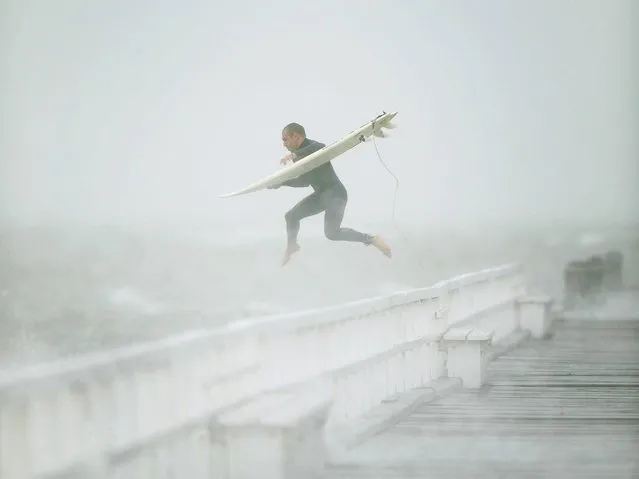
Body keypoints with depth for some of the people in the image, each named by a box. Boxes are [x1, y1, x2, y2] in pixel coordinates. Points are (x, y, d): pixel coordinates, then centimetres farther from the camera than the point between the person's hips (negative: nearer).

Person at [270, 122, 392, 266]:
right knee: (291, 216, 13)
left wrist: (294, 154, -49)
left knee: (332, 233, -23)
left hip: (335, 194, -10)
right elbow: (305, 181, 21)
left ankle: (372, 239, -14)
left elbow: (321, 148, -44)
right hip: (321, 194, 10)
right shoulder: (301, 155, 11)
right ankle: (291, 247, 36)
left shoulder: (313, 147, -17)